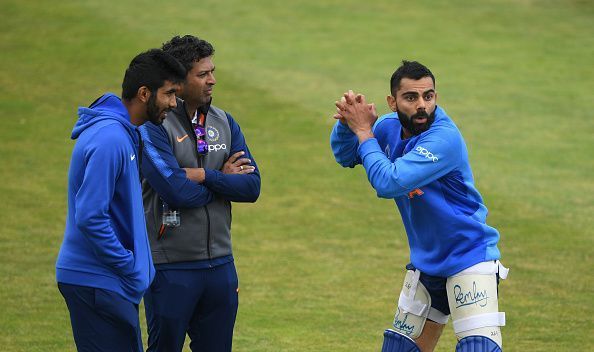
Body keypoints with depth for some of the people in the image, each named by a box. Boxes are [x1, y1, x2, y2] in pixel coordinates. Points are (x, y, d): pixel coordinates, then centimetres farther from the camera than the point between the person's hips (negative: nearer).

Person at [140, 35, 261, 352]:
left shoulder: (224, 122, 8)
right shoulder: (153, 127, -12)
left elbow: (251, 186, 0)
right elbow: (175, 191, -23)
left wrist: (203, 176, -14)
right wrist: (223, 179, -7)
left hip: (220, 263, 6)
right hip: (171, 267, -6)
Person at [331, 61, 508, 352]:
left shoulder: (444, 138, -25)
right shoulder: (390, 126, -1)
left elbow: (388, 183, -31)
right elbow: (345, 156, 14)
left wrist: (364, 131, -19)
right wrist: (346, 124, -8)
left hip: (469, 259, -8)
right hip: (425, 263, 8)